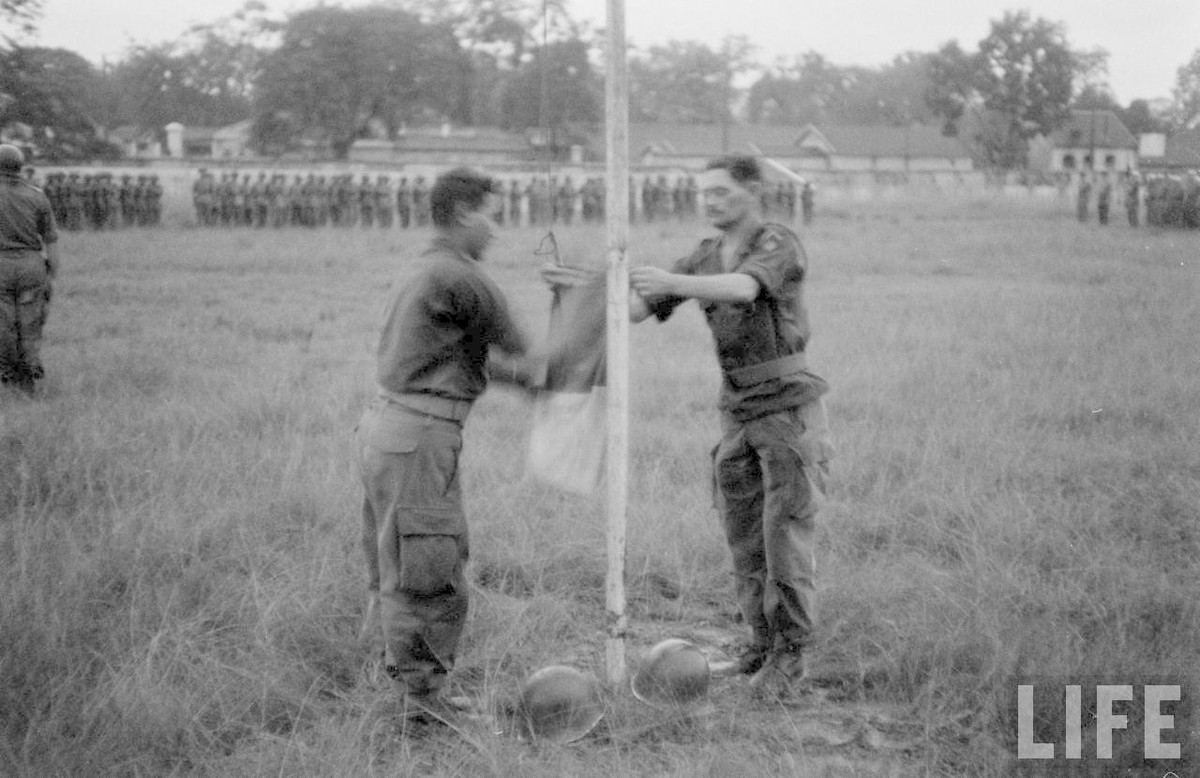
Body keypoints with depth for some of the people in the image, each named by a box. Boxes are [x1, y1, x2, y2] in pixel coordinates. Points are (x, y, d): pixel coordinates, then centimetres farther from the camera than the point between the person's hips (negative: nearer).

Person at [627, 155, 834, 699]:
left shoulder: (781, 245, -13)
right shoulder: (703, 259, 8)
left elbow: (742, 289, -35)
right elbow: (636, 310, 1)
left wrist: (672, 283, -49)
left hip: (790, 406, -7)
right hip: (738, 413, 7)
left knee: (785, 532, -8)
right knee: (744, 535, 8)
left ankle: (788, 654, 0)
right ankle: (764, 640, 20)